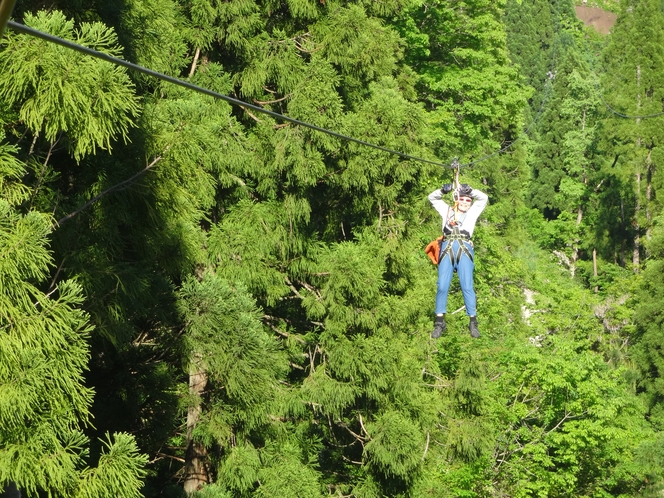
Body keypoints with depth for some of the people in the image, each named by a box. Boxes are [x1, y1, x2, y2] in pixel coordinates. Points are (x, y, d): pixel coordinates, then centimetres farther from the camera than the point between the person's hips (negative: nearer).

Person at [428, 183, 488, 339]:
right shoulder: (447, 210, 24)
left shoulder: (472, 212, 22)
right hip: (447, 250, 1)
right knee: (442, 287, -7)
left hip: (465, 250, -1)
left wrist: (469, 190, 2)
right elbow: (432, 198, 21)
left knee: (467, 287, -8)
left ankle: (473, 322, -5)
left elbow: (483, 198, 14)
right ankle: (439, 323, -3)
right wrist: (443, 190, 2)